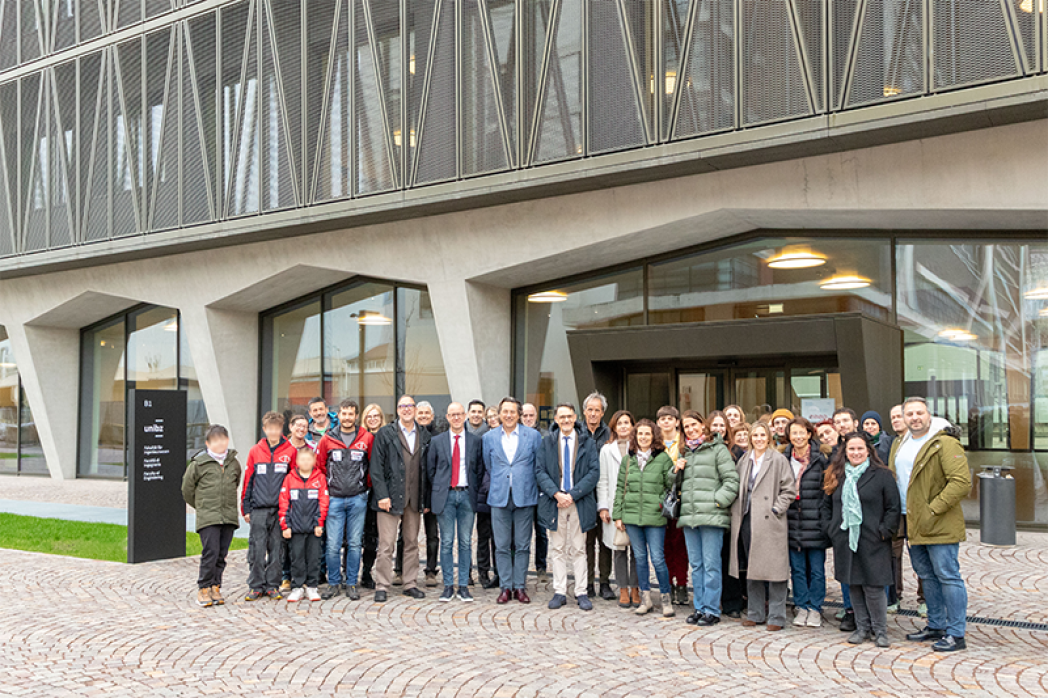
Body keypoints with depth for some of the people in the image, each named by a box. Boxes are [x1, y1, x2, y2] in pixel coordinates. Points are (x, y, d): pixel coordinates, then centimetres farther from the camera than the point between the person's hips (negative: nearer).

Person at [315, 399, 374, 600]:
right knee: (333, 545, -1)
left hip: (358, 499, 0)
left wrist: (366, 487, 9)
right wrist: (326, 488, 9)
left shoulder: (367, 438, 2)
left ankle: (351, 584, 16)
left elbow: (373, 465, 10)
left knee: (355, 544, 4)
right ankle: (334, 583, 14)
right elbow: (319, 466, 11)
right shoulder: (327, 439, 3)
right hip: (334, 499, 0)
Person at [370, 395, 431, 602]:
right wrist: (382, 495, -12)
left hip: (414, 499, 4)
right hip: (391, 498, -4)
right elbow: (376, 467, -4)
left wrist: (425, 498, 6)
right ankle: (382, 587, 5)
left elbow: (427, 469, 12)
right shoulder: (385, 434, 0)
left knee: (412, 543, 10)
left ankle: (410, 584, 19)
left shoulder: (424, 436, 10)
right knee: (386, 545, -3)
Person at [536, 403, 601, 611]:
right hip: (554, 501, 1)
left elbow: (594, 472, -3)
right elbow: (540, 471, 2)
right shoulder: (546, 442, 7)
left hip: (580, 502, -1)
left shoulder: (587, 442, 3)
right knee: (557, 550, 6)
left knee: (579, 550, 3)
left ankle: (582, 593, 10)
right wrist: (556, 494, -12)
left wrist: (572, 495, -11)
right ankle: (559, 592, 12)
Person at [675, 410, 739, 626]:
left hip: (711, 516, -6)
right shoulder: (685, 453, 19)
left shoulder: (718, 449, 0)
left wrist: (717, 501, -13)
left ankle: (712, 610, 3)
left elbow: (732, 480, -6)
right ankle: (699, 608, 17)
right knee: (696, 565, 10)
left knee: (711, 564, -4)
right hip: (689, 516, 6)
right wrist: (676, 470, 8)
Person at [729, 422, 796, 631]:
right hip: (747, 520, 6)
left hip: (770, 521, -6)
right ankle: (755, 613, 21)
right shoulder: (744, 461, 14)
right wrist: (737, 511, 9)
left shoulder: (778, 460, -3)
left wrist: (776, 509, -12)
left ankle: (777, 617, 5)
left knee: (774, 569, -3)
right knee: (751, 569, 11)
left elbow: (789, 489, -5)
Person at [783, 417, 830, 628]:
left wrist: (824, 517, -6)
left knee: (816, 569, 3)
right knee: (797, 568, 8)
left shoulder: (820, 459, -3)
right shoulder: (784, 460, 8)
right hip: (792, 522, 3)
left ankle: (815, 609, 14)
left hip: (815, 523, -3)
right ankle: (801, 608, 18)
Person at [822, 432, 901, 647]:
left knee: (873, 587, -4)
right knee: (854, 586, 10)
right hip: (845, 541, 4)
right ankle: (862, 627, 22)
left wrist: (883, 531, -9)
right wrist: (830, 528, 9)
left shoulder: (882, 475, -2)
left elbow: (893, 507, -3)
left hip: (872, 542, -4)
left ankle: (880, 630, 12)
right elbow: (826, 505, 20)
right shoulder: (836, 476, 11)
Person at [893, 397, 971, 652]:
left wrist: (933, 509, -21)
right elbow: (893, 481, 23)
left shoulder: (945, 444, -12)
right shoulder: (900, 445, 13)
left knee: (948, 577, -3)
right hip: (913, 525, 8)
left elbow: (962, 483, -20)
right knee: (927, 577, 16)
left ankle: (956, 634, 4)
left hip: (939, 525, -8)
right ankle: (936, 626, 28)